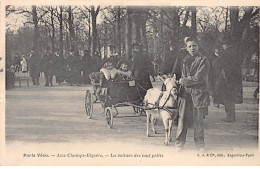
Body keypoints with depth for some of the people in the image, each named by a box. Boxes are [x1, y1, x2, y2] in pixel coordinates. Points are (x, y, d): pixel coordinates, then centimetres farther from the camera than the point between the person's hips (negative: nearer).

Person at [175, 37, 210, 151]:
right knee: (183, 118, 0)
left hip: (199, 93, -3)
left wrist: (184, 81, -3)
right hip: (186, 92, 3)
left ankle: (199, 144, 15)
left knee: (198, 120, 2)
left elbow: (199, 78, -11)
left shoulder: (203, 60, -3)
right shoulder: (185, 60, 13)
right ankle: (179, 143, 9)